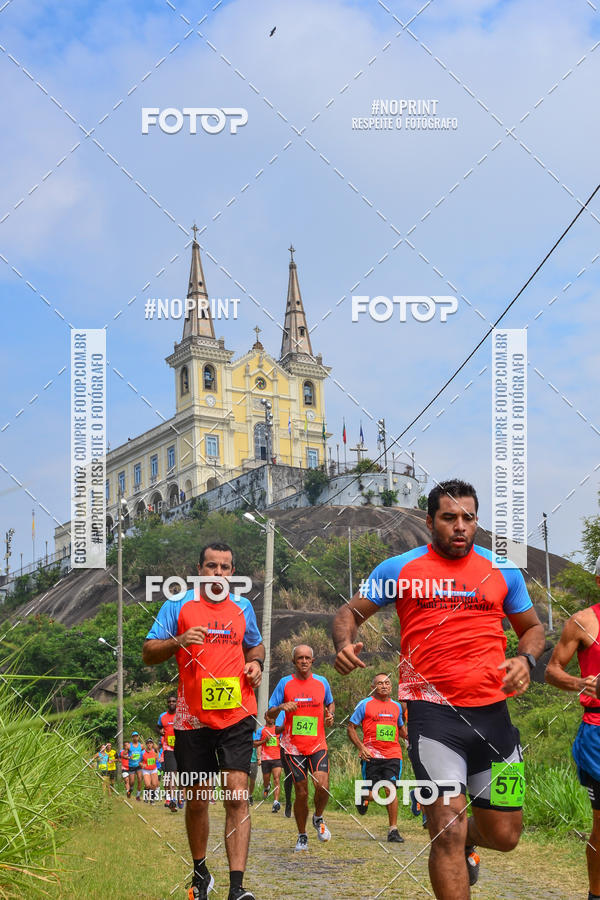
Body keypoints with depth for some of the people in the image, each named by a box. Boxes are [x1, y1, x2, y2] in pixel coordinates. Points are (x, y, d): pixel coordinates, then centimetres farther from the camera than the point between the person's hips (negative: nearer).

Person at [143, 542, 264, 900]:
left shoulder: (243, 607, 11)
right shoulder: (177, 605, 2)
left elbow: (256, 645, 28)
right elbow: (148, 653, 1)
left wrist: (256, 663, 6)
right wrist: (178, 642, -17)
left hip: (237, 715, 1)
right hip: (193, 719, -1)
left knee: (237, 796, -10)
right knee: (197, 800, 8)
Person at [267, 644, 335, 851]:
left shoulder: (322, 682, 7)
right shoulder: (285, 683, 2)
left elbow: (330, 703, 25)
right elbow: (269, 714, 3)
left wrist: (330, 715, 4)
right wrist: (281, 707, -18)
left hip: (318, 745, 1)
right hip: (293, 746, -1)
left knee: (322, 786, -17)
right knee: (301, 793, 0)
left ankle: (318, 818, 14)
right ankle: (302, 836, 19)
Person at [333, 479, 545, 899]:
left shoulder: (503, 572, 10)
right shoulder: (398, 569, 4)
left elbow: (532, 627, 20)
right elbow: (350, 612, 11)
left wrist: (525, 659, -2)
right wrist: (345, 644, -11)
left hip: (491, 710, 4)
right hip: (432, 710, -3)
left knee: (504, 835, 12)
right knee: (448, 829, -13)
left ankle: (466, 840, 48)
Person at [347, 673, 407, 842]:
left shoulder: (397, 706, 15)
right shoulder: (365, 704, 2)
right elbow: (351, 727, 4)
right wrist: (361, 747, -10)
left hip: (393, 755, 2)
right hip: (371, 755, -2)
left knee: (391, 790, -8)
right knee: (372, 794, -4)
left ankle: (393, 829, 0)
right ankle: (363, 798, 33)